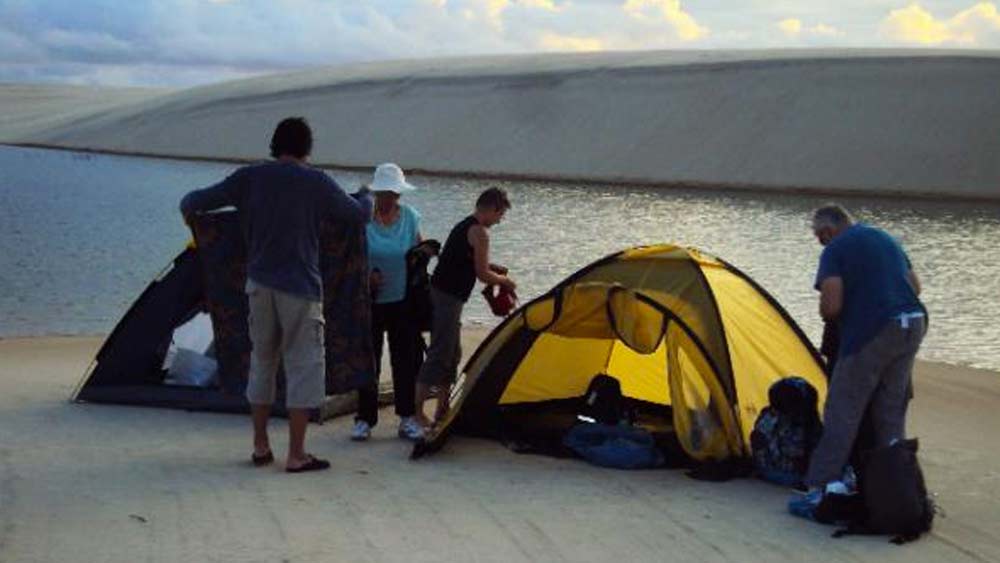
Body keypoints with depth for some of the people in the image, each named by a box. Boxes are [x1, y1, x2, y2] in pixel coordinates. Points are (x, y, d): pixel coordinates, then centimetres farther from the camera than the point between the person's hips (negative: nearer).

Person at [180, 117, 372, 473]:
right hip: (300, 287, -4)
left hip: (260, 284, 4)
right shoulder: (317, 182, -4)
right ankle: (296, 455, 2)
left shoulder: (250, 177, 3)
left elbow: (196, 201, 4)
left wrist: (188, 210, 28)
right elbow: (360, 216, 5)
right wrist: (366, 196, 28)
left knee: (262, 362, 16)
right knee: (303, 366, 2)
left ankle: (260, 446, 22)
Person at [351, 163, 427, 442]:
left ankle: (407, 419, 16)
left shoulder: (410, 217, 1)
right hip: (370, 301, -2)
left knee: (406, 360, 6)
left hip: (403, 301, 2)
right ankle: (364, 420, 12)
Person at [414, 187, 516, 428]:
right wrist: (504, 281, 4)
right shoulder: (479, 232, -14)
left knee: (451, 354, 16)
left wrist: (492, 268, 19)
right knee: (439, 355, -7)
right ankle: (416, 411, -6)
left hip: (441, 293, 10)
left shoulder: (464, 226, 15)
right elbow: (482, 275, -13)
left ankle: (442, 409, 22)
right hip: (448, 298, -10)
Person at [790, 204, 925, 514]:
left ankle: (821, 489, -5)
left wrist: (828, 317, 7)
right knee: (891, 411, 17)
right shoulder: (887, 239, 19)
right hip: (912, 326, 8)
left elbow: (831, 306, -14)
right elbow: (915, 287, 24)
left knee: (842, 413, -4)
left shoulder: (835, 250, -4)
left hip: (870, 333, -8)